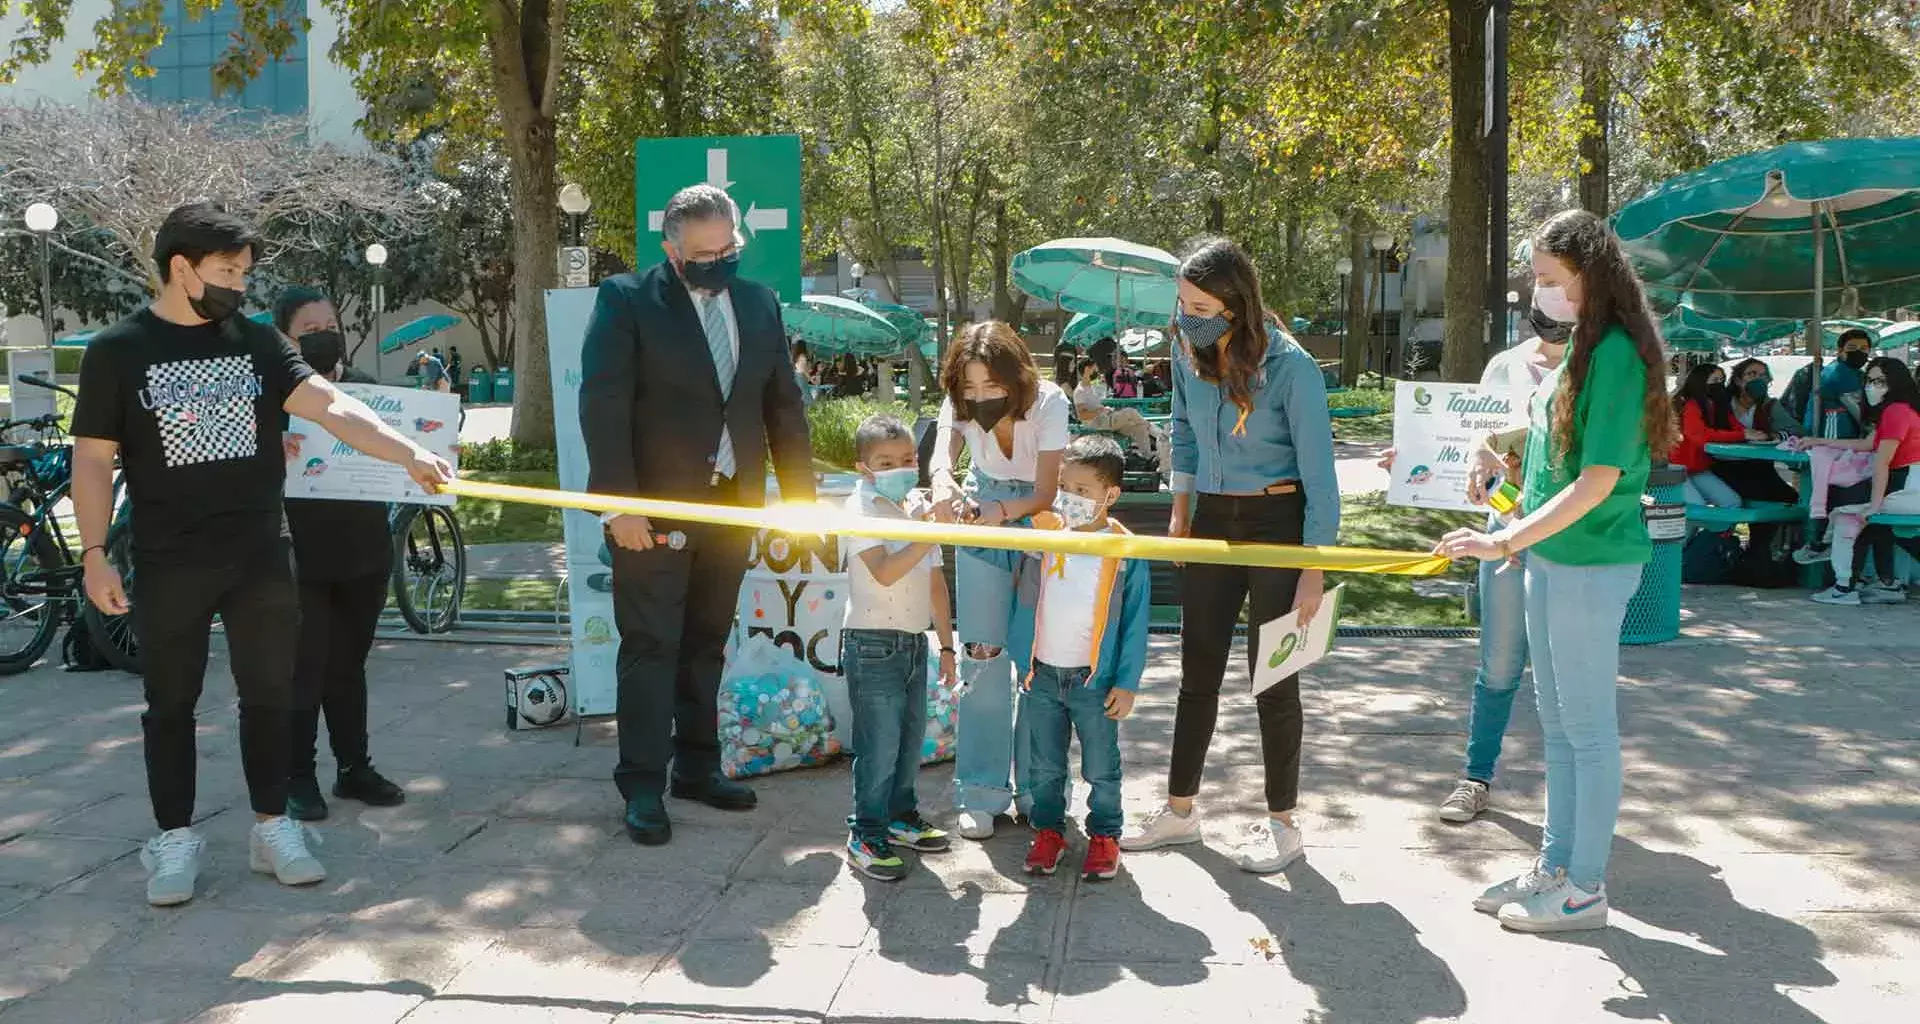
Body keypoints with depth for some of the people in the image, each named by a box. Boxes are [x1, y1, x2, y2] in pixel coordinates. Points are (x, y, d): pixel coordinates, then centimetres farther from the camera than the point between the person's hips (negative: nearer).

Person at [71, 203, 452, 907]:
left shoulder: (257, 341, 4)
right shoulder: (118, 350, -2)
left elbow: (331, 408, -8)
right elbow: (93, 459, 0)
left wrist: (410, 455, -22)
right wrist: (94, 554, -7)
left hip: (261, 556, 2)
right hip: (169, 563, -2)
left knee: (269, 695, 9)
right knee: (171, 703, 8)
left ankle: (272, 828, 21)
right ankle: (175, 840, 20)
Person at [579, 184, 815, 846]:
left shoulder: (759, 303, 10)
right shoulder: (626, 299, -5)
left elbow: (783, 404, 13)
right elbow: (603, 403, -11)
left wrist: (800, 493, 8)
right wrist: (620, 502, -17)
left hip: (733, 504, 5)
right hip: (654, 506, -5)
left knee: (706, 642, 13)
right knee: (650, 645, 0)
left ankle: (696, 766, 25)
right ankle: (642, 785, 7)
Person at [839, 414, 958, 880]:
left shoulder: (920, 508, 12)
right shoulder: (861, 510, -10)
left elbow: (936, 582, 17)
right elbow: (884, 572, -24)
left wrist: (947, 645, 17)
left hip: (914, 641, 7)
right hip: (873, 644, -7)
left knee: (911, 736, 15)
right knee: (879, 744, -4)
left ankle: (900, 815, 33)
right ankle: (865, 836, 7)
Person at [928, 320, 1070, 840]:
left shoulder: (1048, 402, -23)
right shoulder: (959, 402, -16)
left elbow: (1045, 492, -26)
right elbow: (942, 450, -35)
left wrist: (1002, 513, -46)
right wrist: (943, 480, -59)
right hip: (982, 512, 2)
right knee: (982, 654, -5)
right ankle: (982, 792, 5)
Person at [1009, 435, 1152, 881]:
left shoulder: (1126, 552, -9)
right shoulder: (1040, 533, -3)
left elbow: (1135, 623, -5)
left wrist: (1127, 683, -6)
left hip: (1095, 680, -2)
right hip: (1041, 675, 3)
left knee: (1101, 768, 10)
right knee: (1044, 766, 15)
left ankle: (1104, 835, 27)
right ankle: (1048, 829, 31)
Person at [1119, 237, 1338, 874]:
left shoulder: (1290, 366, -20)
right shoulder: (1188, 348, -4)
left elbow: (1318, 472, -15)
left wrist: (1313, 571, -15)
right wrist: (1180, 513, 14)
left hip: (1277, 522, -5)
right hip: (1212, 520, 5)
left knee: (1273, 676, 3)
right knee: (1198, 671, 11)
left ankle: (1281, 822, 18)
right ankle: (1179, 810, 23)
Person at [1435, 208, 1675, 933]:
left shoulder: (1616, 355, -18)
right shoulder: (1582, 348, 10)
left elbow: (1598, 481, -21)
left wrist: (1505, 541, -23)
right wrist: (1505, 461, 10)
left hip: (1592, 566, -9)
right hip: (1548, 558, 9)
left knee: (1587, 729, 3)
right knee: (1558, 726, 17)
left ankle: (1585, 888, 15)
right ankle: (1555, 866, 29)